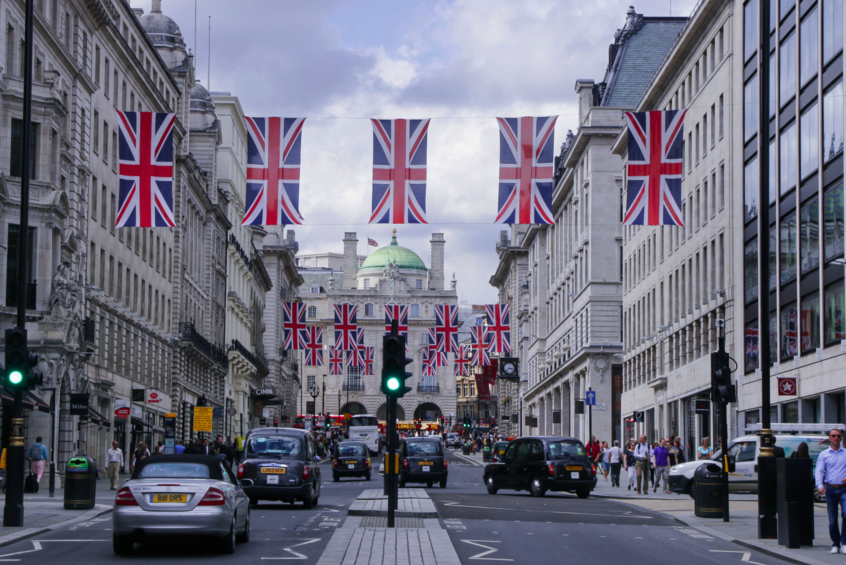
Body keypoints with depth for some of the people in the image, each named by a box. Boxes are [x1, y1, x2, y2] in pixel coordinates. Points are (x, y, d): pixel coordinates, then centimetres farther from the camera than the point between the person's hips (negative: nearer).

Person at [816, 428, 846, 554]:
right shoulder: (824, 455, 8)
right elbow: (819, 471, -2)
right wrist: (820, 485, -18)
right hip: (830, 489, 1)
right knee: (832, 519, 3)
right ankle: (835, 544, 13)